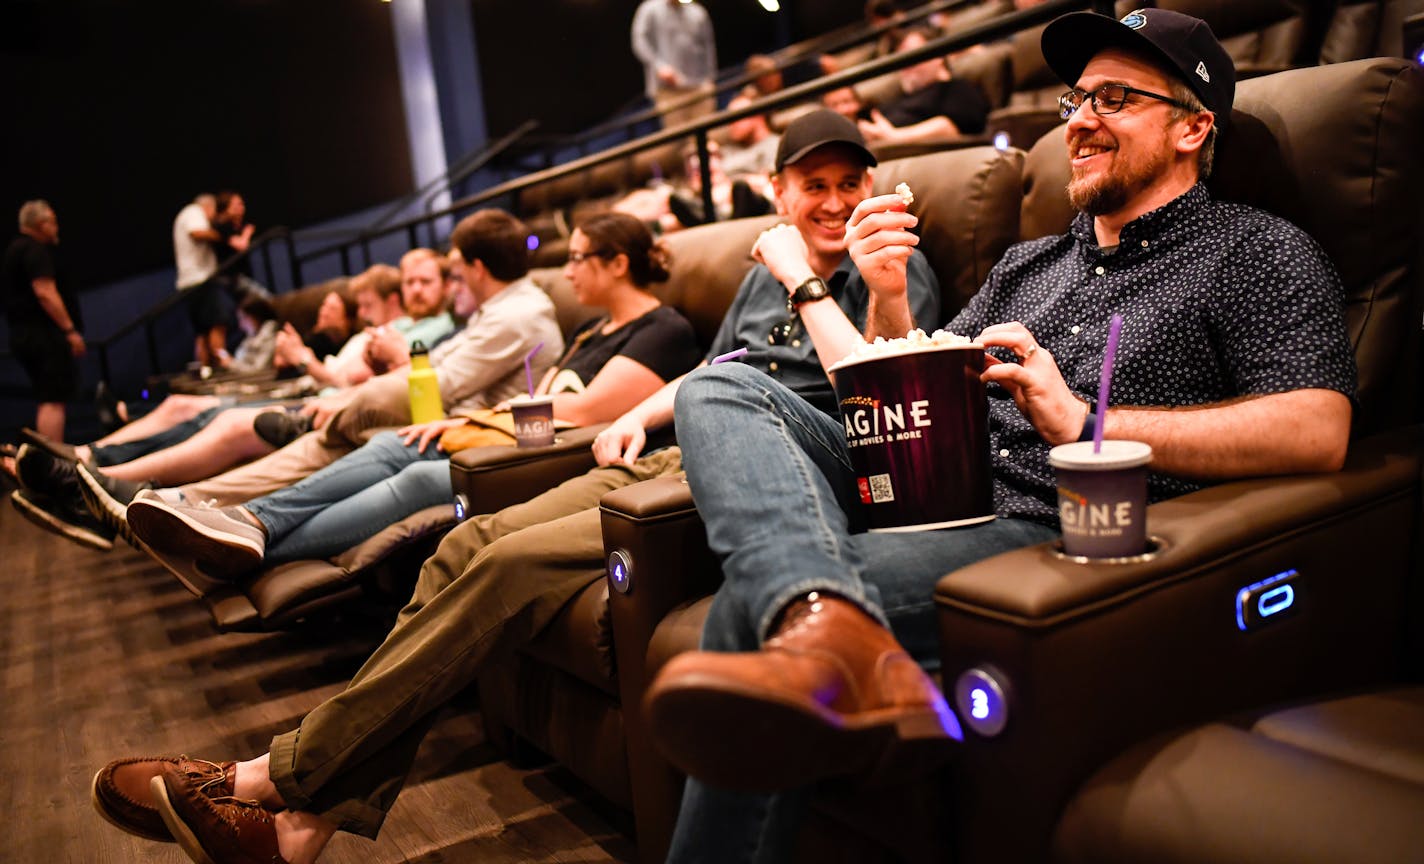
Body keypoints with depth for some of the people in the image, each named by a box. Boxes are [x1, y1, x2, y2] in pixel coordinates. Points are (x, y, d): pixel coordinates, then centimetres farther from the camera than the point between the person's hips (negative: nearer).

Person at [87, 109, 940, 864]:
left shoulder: (894, 269, 6)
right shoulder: (765, 268, 26)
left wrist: (805, 282, -7)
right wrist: (638, 416, 14)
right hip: (672, 456, 7)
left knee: (513, 563, -25)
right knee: (468, 546, -13)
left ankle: (284, 776, -14)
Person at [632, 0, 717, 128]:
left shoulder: (698, 12, 18)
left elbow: (708, 50, 18)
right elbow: (639, 42, -2)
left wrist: (709, 81, 8)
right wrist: (659, 65, -17)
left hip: (700, 88, 3)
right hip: (669, 87, -3)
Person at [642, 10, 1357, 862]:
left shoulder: (1258, 254, 6)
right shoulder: (1027, 264, 26)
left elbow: (1318, 431, -12)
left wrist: (1088, 421, -18)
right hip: (927, 500, 8)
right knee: (723, 390, -19)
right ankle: (834, 633, -42)